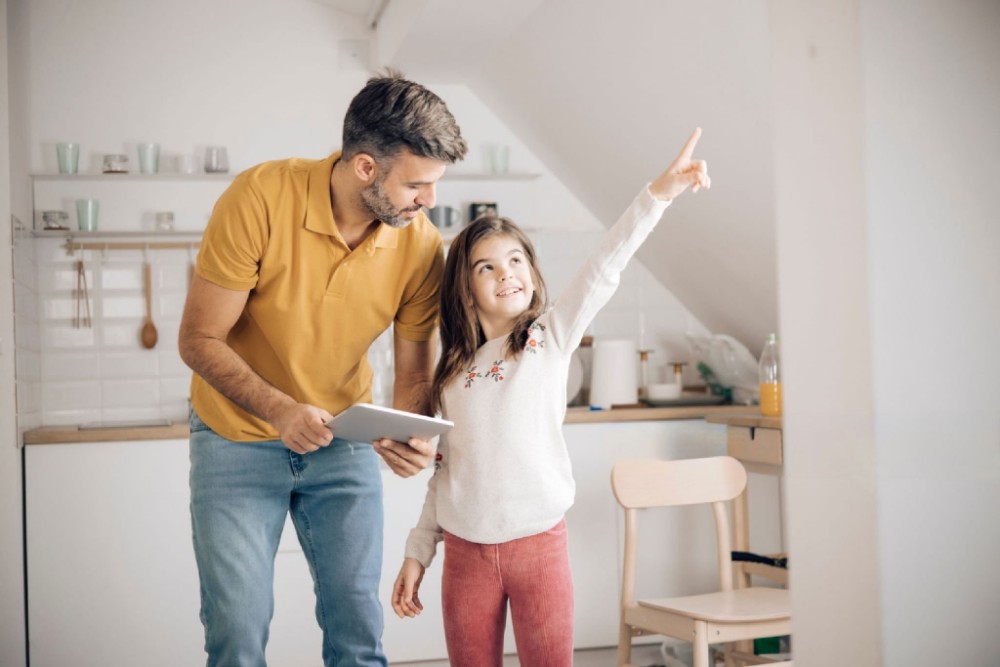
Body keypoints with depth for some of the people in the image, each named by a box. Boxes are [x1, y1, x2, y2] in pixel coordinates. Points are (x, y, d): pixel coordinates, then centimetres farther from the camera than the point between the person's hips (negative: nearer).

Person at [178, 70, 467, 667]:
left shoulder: (422, 245, -15)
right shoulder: (260, 198, -25)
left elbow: (415, 374, -5)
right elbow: (199, 340, -19)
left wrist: (411, 435, -27)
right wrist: (280, 410, -33)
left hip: (343, 440, 2)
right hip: (239, 436, -2)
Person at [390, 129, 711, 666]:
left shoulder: (551, 338, 1)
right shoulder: (451, 370, 7)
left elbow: (603, 270, -12)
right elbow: (444, 469, 13)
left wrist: (658, 194, -23)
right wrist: (416, 552, 10)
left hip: (539, 543, -2)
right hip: (466, 551, 2)